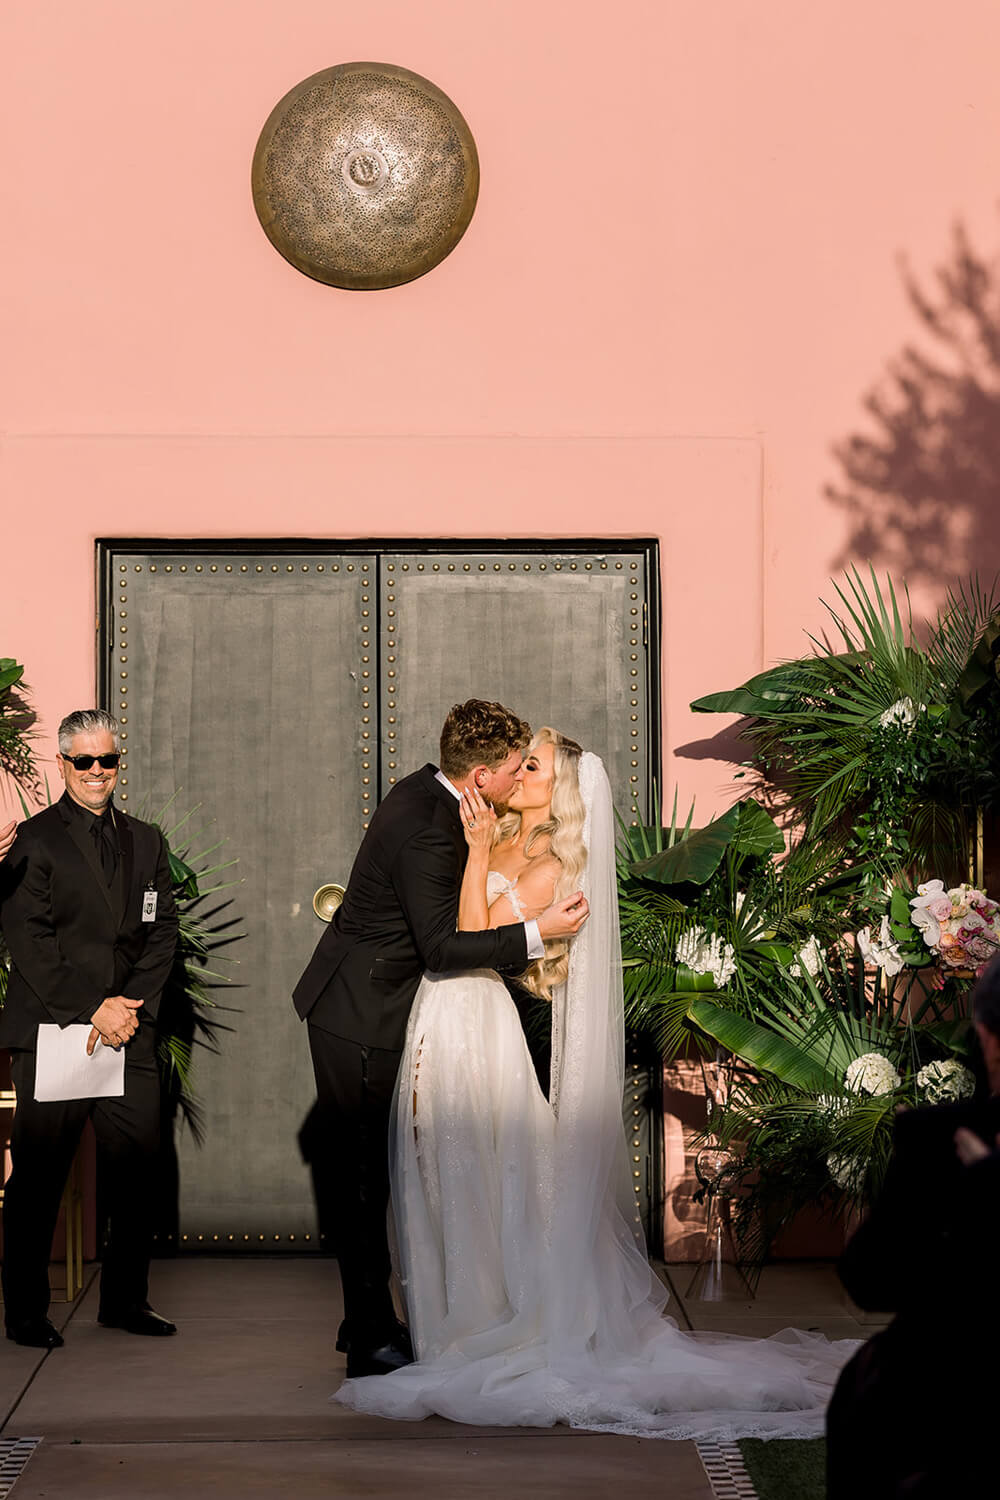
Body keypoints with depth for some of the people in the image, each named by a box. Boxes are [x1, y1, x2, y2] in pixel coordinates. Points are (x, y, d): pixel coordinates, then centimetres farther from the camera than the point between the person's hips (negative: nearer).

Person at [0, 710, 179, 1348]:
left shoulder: (146, 841, 16)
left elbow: (162, 932, 11)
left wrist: (132, 1005, -4)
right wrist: (92, 1010, -12)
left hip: (131, 1032, 4)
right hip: (51, 1031, -4)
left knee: (135, 1170, 4)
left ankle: (126, 1299, 17)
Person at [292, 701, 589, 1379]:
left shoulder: (427, 791, 5)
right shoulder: (430, 831, -25)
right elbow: (441, 946, -26)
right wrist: (538, 931, -25)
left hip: (354, 1007, 10)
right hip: (361, 1021, -10)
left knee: (369, 1174, 15)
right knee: (365, 1177, -4)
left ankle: (368, 1321, 24)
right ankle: (372, 1340, 2)